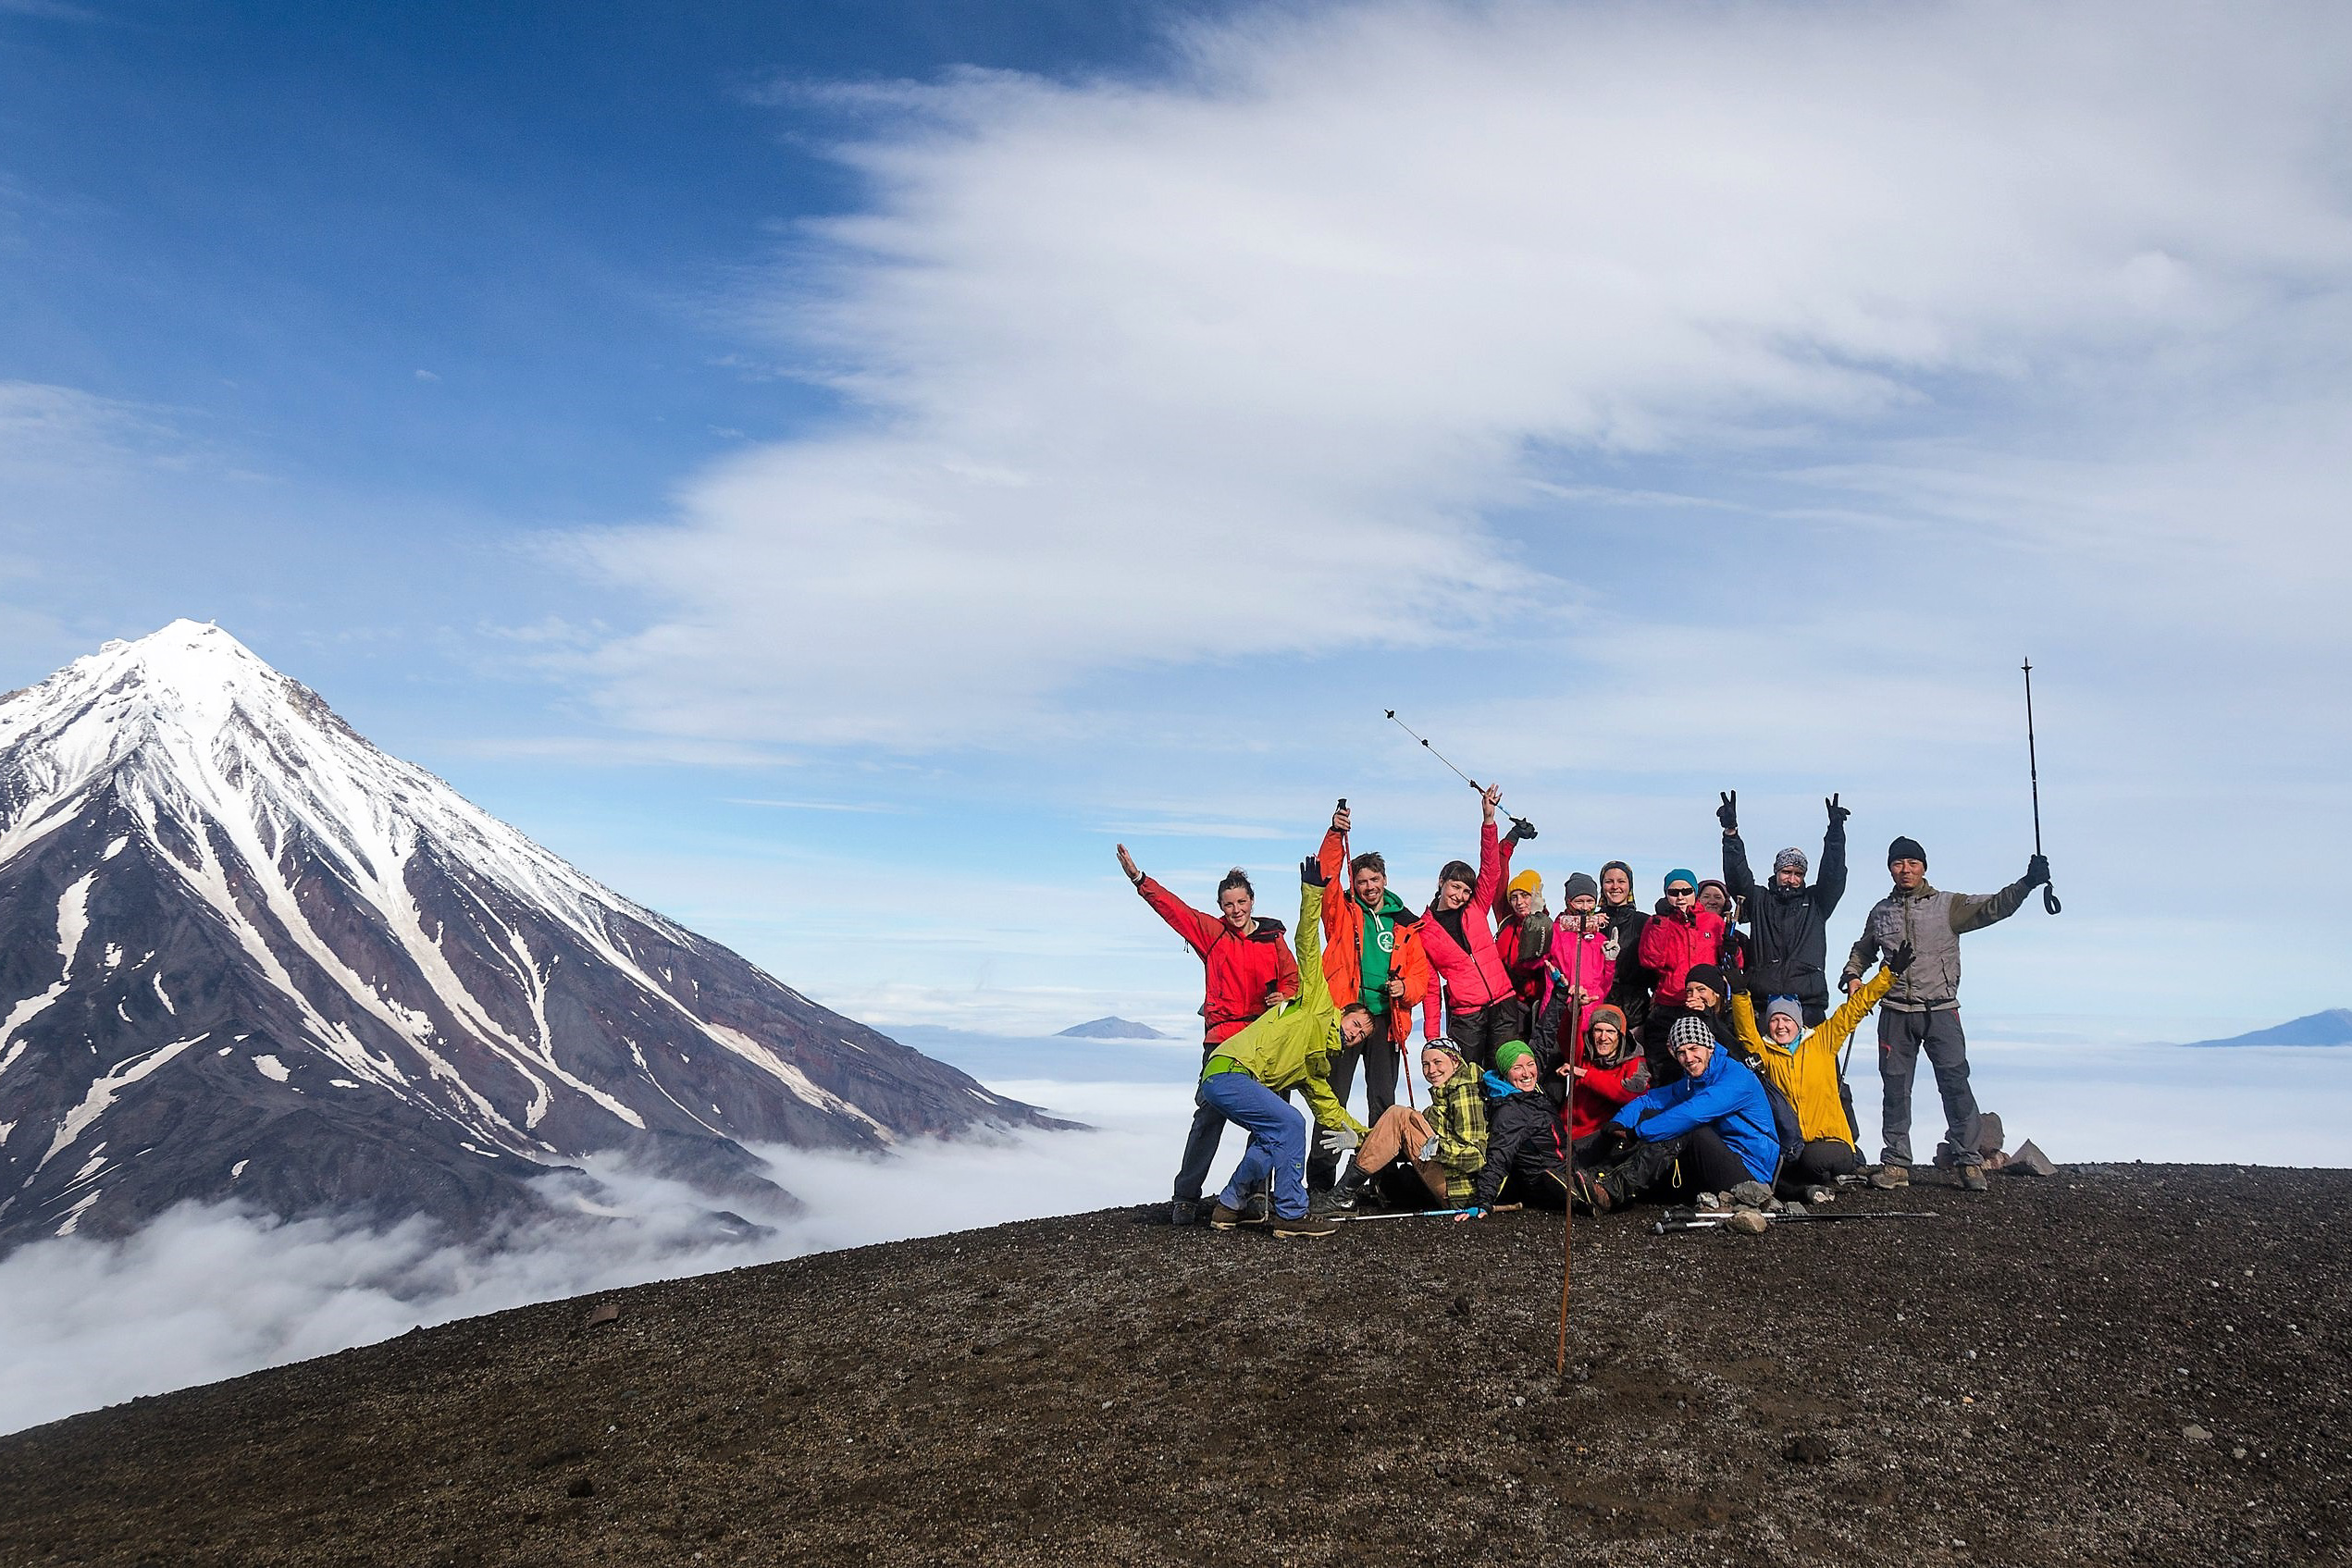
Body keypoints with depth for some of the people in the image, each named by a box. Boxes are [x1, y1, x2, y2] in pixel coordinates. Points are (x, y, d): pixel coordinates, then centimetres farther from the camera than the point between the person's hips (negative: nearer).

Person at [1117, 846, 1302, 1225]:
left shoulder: (1274, 938, 8)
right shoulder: (1212, 931, 5)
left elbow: (1292, 979, 13)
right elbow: (1172, 907, -2)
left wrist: (1284, 996, -9)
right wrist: (1139, 879, -11)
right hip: (1222, 1039, -2)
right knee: (1209, 1115, -8)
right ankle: (1186, 1196, -5)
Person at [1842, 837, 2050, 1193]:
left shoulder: (1948, 905, 4)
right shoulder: (1881, 912, 13)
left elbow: (1993, 907, -9)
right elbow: (1862, 951, 27)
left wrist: (2026, 883, -25)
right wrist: (1852, 976, 8)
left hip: (1941, 1010, -2)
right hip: (1895, 1013, 2)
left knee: (1955, 1084, -8)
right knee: (1895, 1087, 3)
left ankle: (1969, 1162, -3)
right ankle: (1896, 1162, 9)